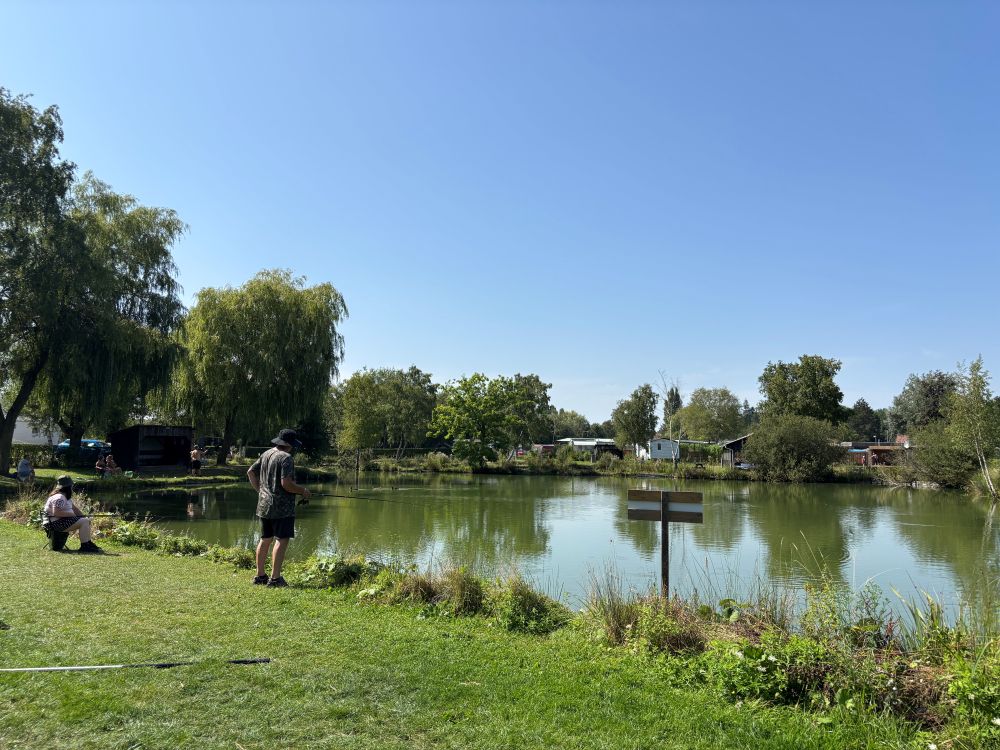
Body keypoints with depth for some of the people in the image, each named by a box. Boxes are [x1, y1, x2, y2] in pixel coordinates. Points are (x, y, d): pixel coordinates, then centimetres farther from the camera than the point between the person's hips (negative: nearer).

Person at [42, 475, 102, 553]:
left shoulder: (66, 497, 16)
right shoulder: (59, 498, -19)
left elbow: (74, 508, 18)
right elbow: (56, 513, -29)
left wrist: (84, 516, 5)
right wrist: (71, 514, -22)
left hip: (64, 520, 11)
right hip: (56, 523, -11)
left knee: (87, 520, 12)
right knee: (84, 522, -22)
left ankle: (88, 543, 13)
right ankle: (84, 546, -19)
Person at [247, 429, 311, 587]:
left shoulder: (266, 454, 11)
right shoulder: (286, 458, -15)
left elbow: (250, 472, 18)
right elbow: (286, 484, -23)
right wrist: (303, 491, -9)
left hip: (264, 505, 9)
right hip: (281, 507, -9)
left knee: (265, 539, 15)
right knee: (281, 540, -5)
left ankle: (260, 575, 22)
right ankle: (275, 578, -6)